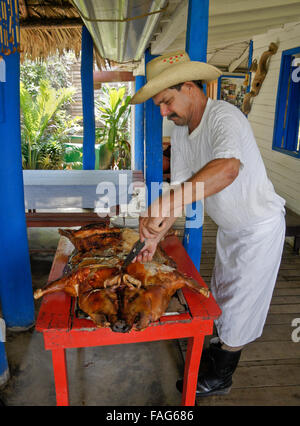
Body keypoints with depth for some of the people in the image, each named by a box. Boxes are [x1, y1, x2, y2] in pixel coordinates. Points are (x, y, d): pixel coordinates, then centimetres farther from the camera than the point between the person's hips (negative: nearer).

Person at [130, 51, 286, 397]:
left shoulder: (224, 117, -29)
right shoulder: (180, 129, -2)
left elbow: (227, 168, -51)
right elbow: (180, 187, -2)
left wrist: (165, 204, -58)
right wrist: (155, 235, -11)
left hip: (259, 228, -8)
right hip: (229, 226, 8)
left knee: (240, 304, 6)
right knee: (221, 294, 23)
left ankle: (220, 377, 27)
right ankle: (222, 348, 47)